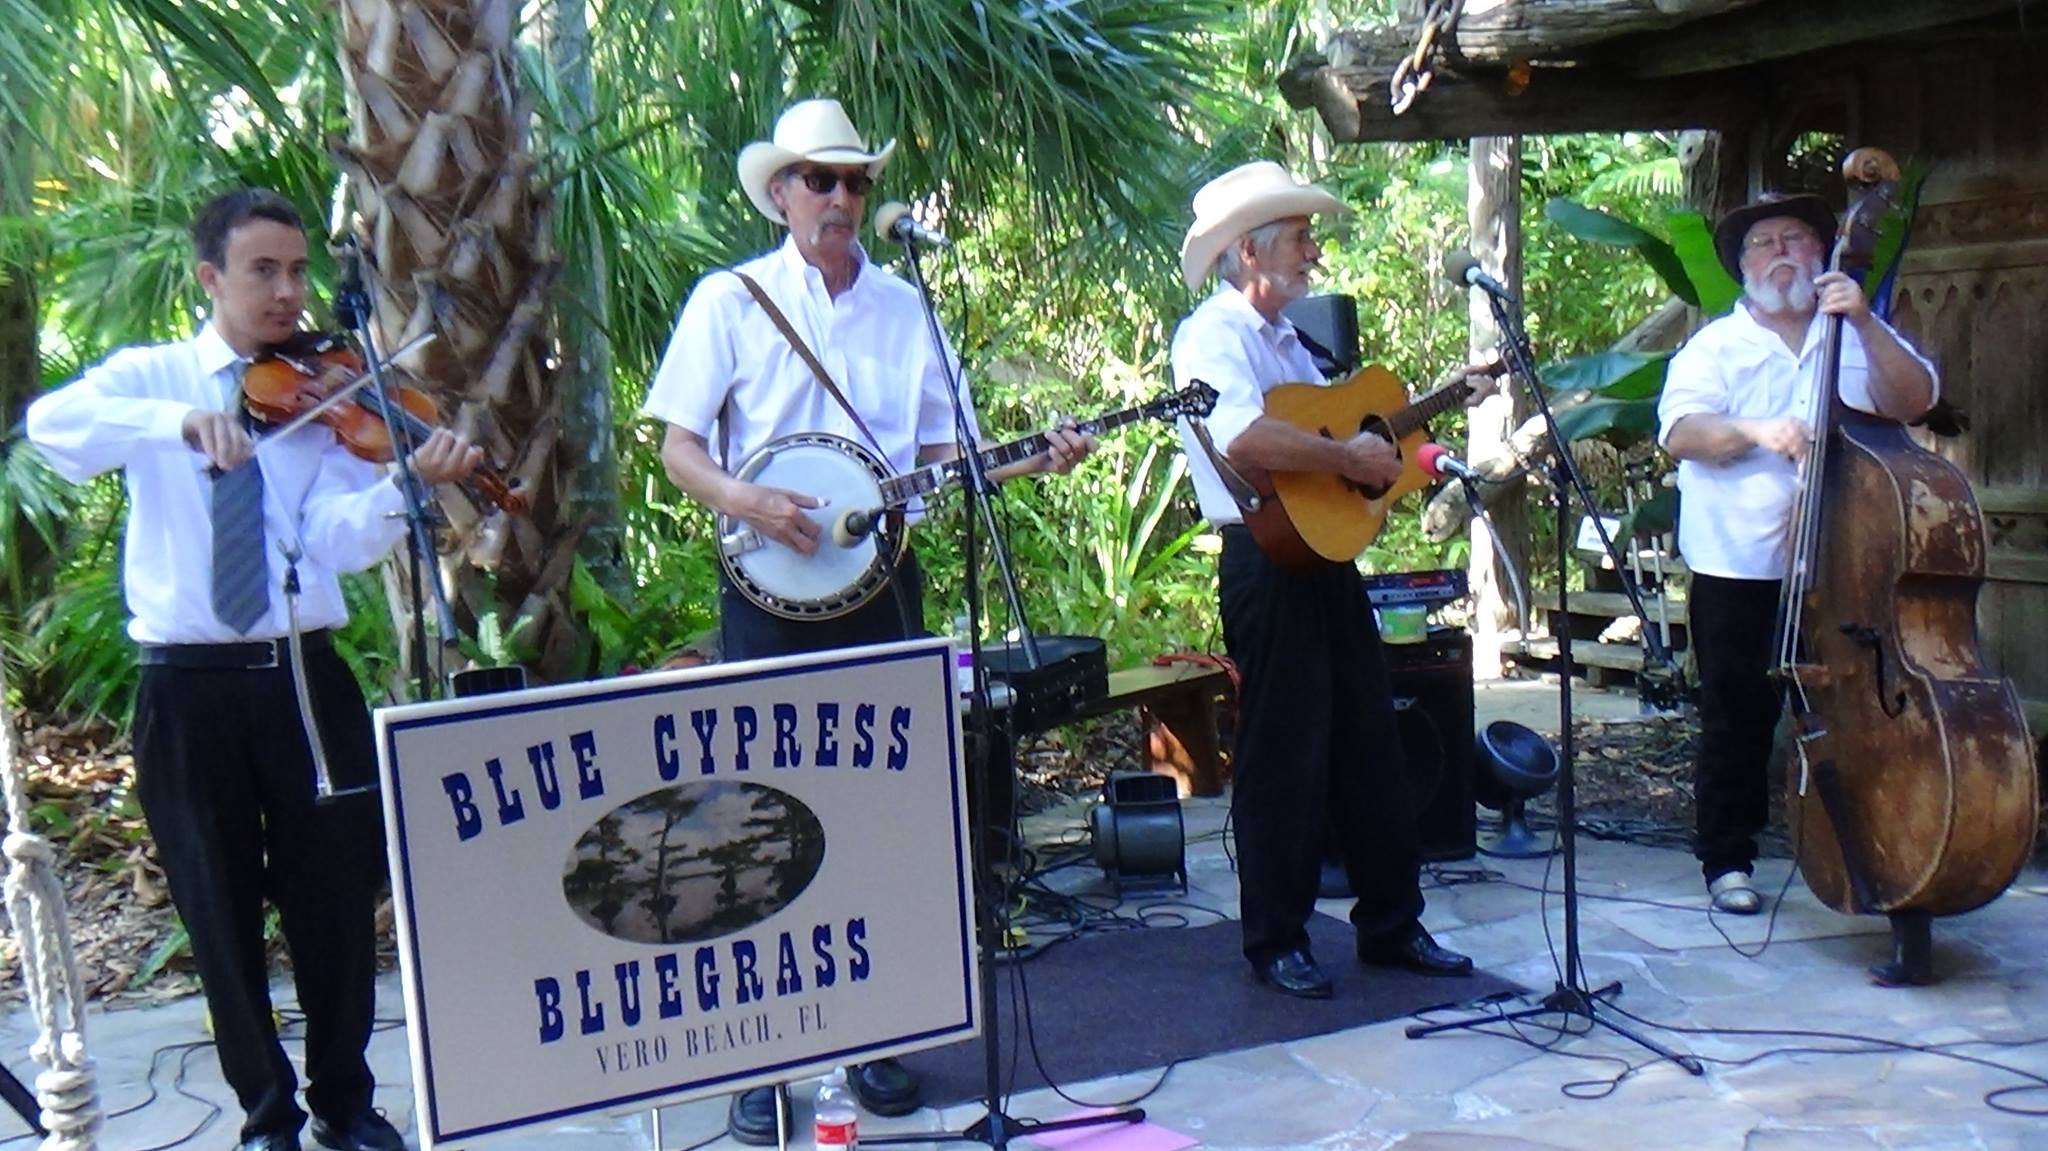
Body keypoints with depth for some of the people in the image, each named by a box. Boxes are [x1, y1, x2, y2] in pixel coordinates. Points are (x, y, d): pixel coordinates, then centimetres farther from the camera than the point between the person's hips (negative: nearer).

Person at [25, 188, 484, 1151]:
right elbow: (50, 424, -18)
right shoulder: (149, 377, 4)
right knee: (221, 912, 9)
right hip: (188, 686, 0)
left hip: (305, 676, 1)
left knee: (337, 898, 7)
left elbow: (341, 538, -11)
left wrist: (409, 484, -30)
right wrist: (180, 421, -34)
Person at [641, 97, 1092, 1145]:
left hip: (879, 578, 3)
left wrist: (1029, 460, -5)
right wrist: (742, 500, -21)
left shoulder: (904, 305, 10)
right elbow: (677, 445, -3)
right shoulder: (730, 299, 1)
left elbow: (939, 449, 10)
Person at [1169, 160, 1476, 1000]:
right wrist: (1348, 456, -22)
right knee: (1283, 755, -1)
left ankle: (1392, 923, 24)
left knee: (1370, 742, 12)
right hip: (1267, 561, -9)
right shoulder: (1213, 335, -12)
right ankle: (1277, 942, 12)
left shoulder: (1285, 338, 20)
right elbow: (1242, 439, -30)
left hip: (1326, 552, 9)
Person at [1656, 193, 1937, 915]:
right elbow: (1680, 432, -10)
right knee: (1738, 720, 3)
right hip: (1741, 570, -2)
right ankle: (1727, 860, 14)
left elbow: (1912, 400, -3)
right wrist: (1754, 431, -28)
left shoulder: (1858, 338, 14)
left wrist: (1865, 323, -14)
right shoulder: (1716, 347, 6)